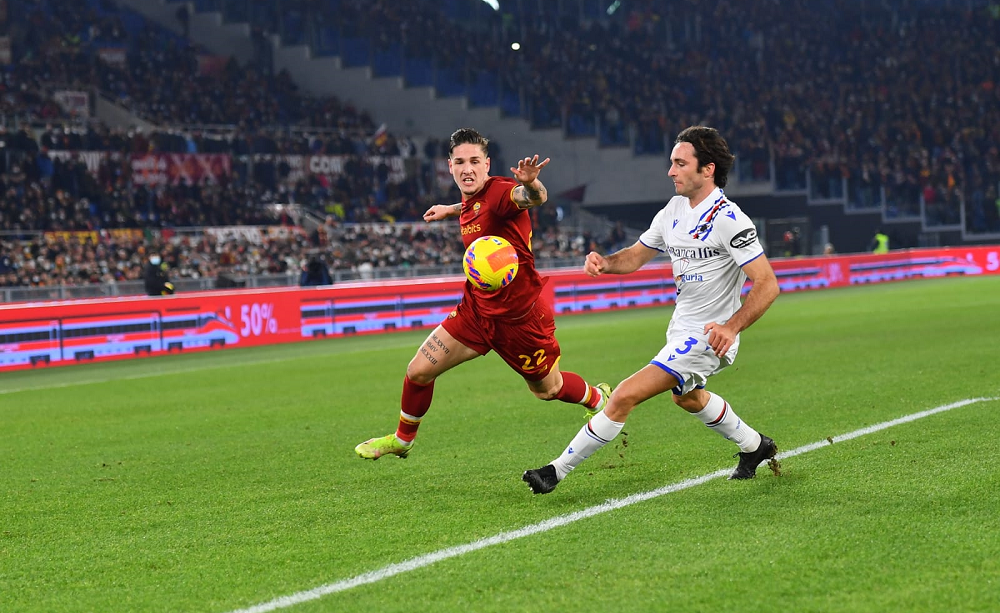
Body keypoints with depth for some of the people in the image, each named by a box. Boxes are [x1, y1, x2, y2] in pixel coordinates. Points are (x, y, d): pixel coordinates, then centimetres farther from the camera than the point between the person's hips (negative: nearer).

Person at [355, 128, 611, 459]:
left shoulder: (498, 191, -24)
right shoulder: (470, 200, 1)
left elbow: (534, 198, -48)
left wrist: (530, 184, -70)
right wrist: (451, 209, 40)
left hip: (520, 315, -7)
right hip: (478, 306, 7)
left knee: (547, 389, 14)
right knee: (418, 371, 2)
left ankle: (599, 398, 47)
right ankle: (403, 439, 28)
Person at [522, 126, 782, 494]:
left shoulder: (729, 220, -22)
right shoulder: (674, 209, 3)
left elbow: (767, 285, -24)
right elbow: (636, 256, 10)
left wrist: (732, 327, -36)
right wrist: (605, 263, -13)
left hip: (708, 337, -10)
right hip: (681, 329, 10)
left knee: (624, 397, -17)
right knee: (687, 397, 36)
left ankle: (558, 470, -8)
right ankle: (755, 446, 55)